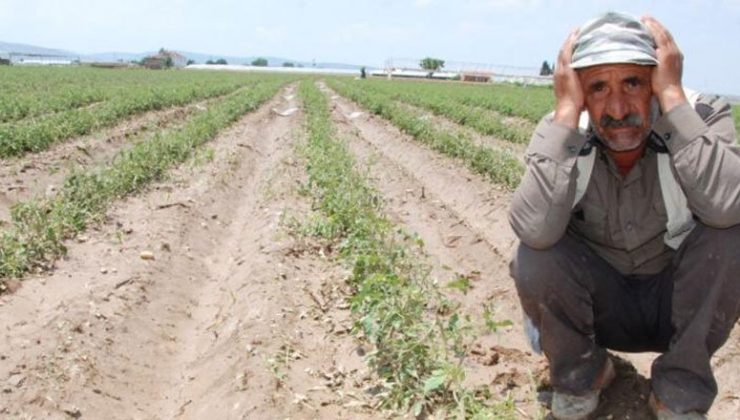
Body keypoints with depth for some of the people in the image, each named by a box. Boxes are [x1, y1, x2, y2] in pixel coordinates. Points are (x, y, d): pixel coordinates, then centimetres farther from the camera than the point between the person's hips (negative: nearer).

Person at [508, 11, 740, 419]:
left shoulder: (702, 116, -19)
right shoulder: (561, 133, -18)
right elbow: (535, 229, -37)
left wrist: (673, 96, -36)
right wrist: (566, 110, -36)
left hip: (682, 305, 0)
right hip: (599, 305, 0)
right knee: (531, 261, -28)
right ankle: (582, 373, 4)